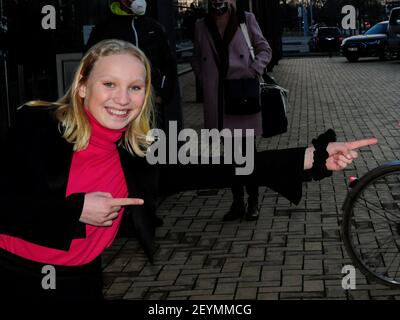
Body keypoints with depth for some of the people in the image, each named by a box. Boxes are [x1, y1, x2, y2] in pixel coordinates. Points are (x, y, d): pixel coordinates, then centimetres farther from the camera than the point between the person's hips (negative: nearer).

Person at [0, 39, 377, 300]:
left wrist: (312, 158, -19)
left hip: (79, 282, 3)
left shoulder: (138, 154, -3)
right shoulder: (37, 124, -12)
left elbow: (216, 169, -12)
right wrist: (76, 210, -24)